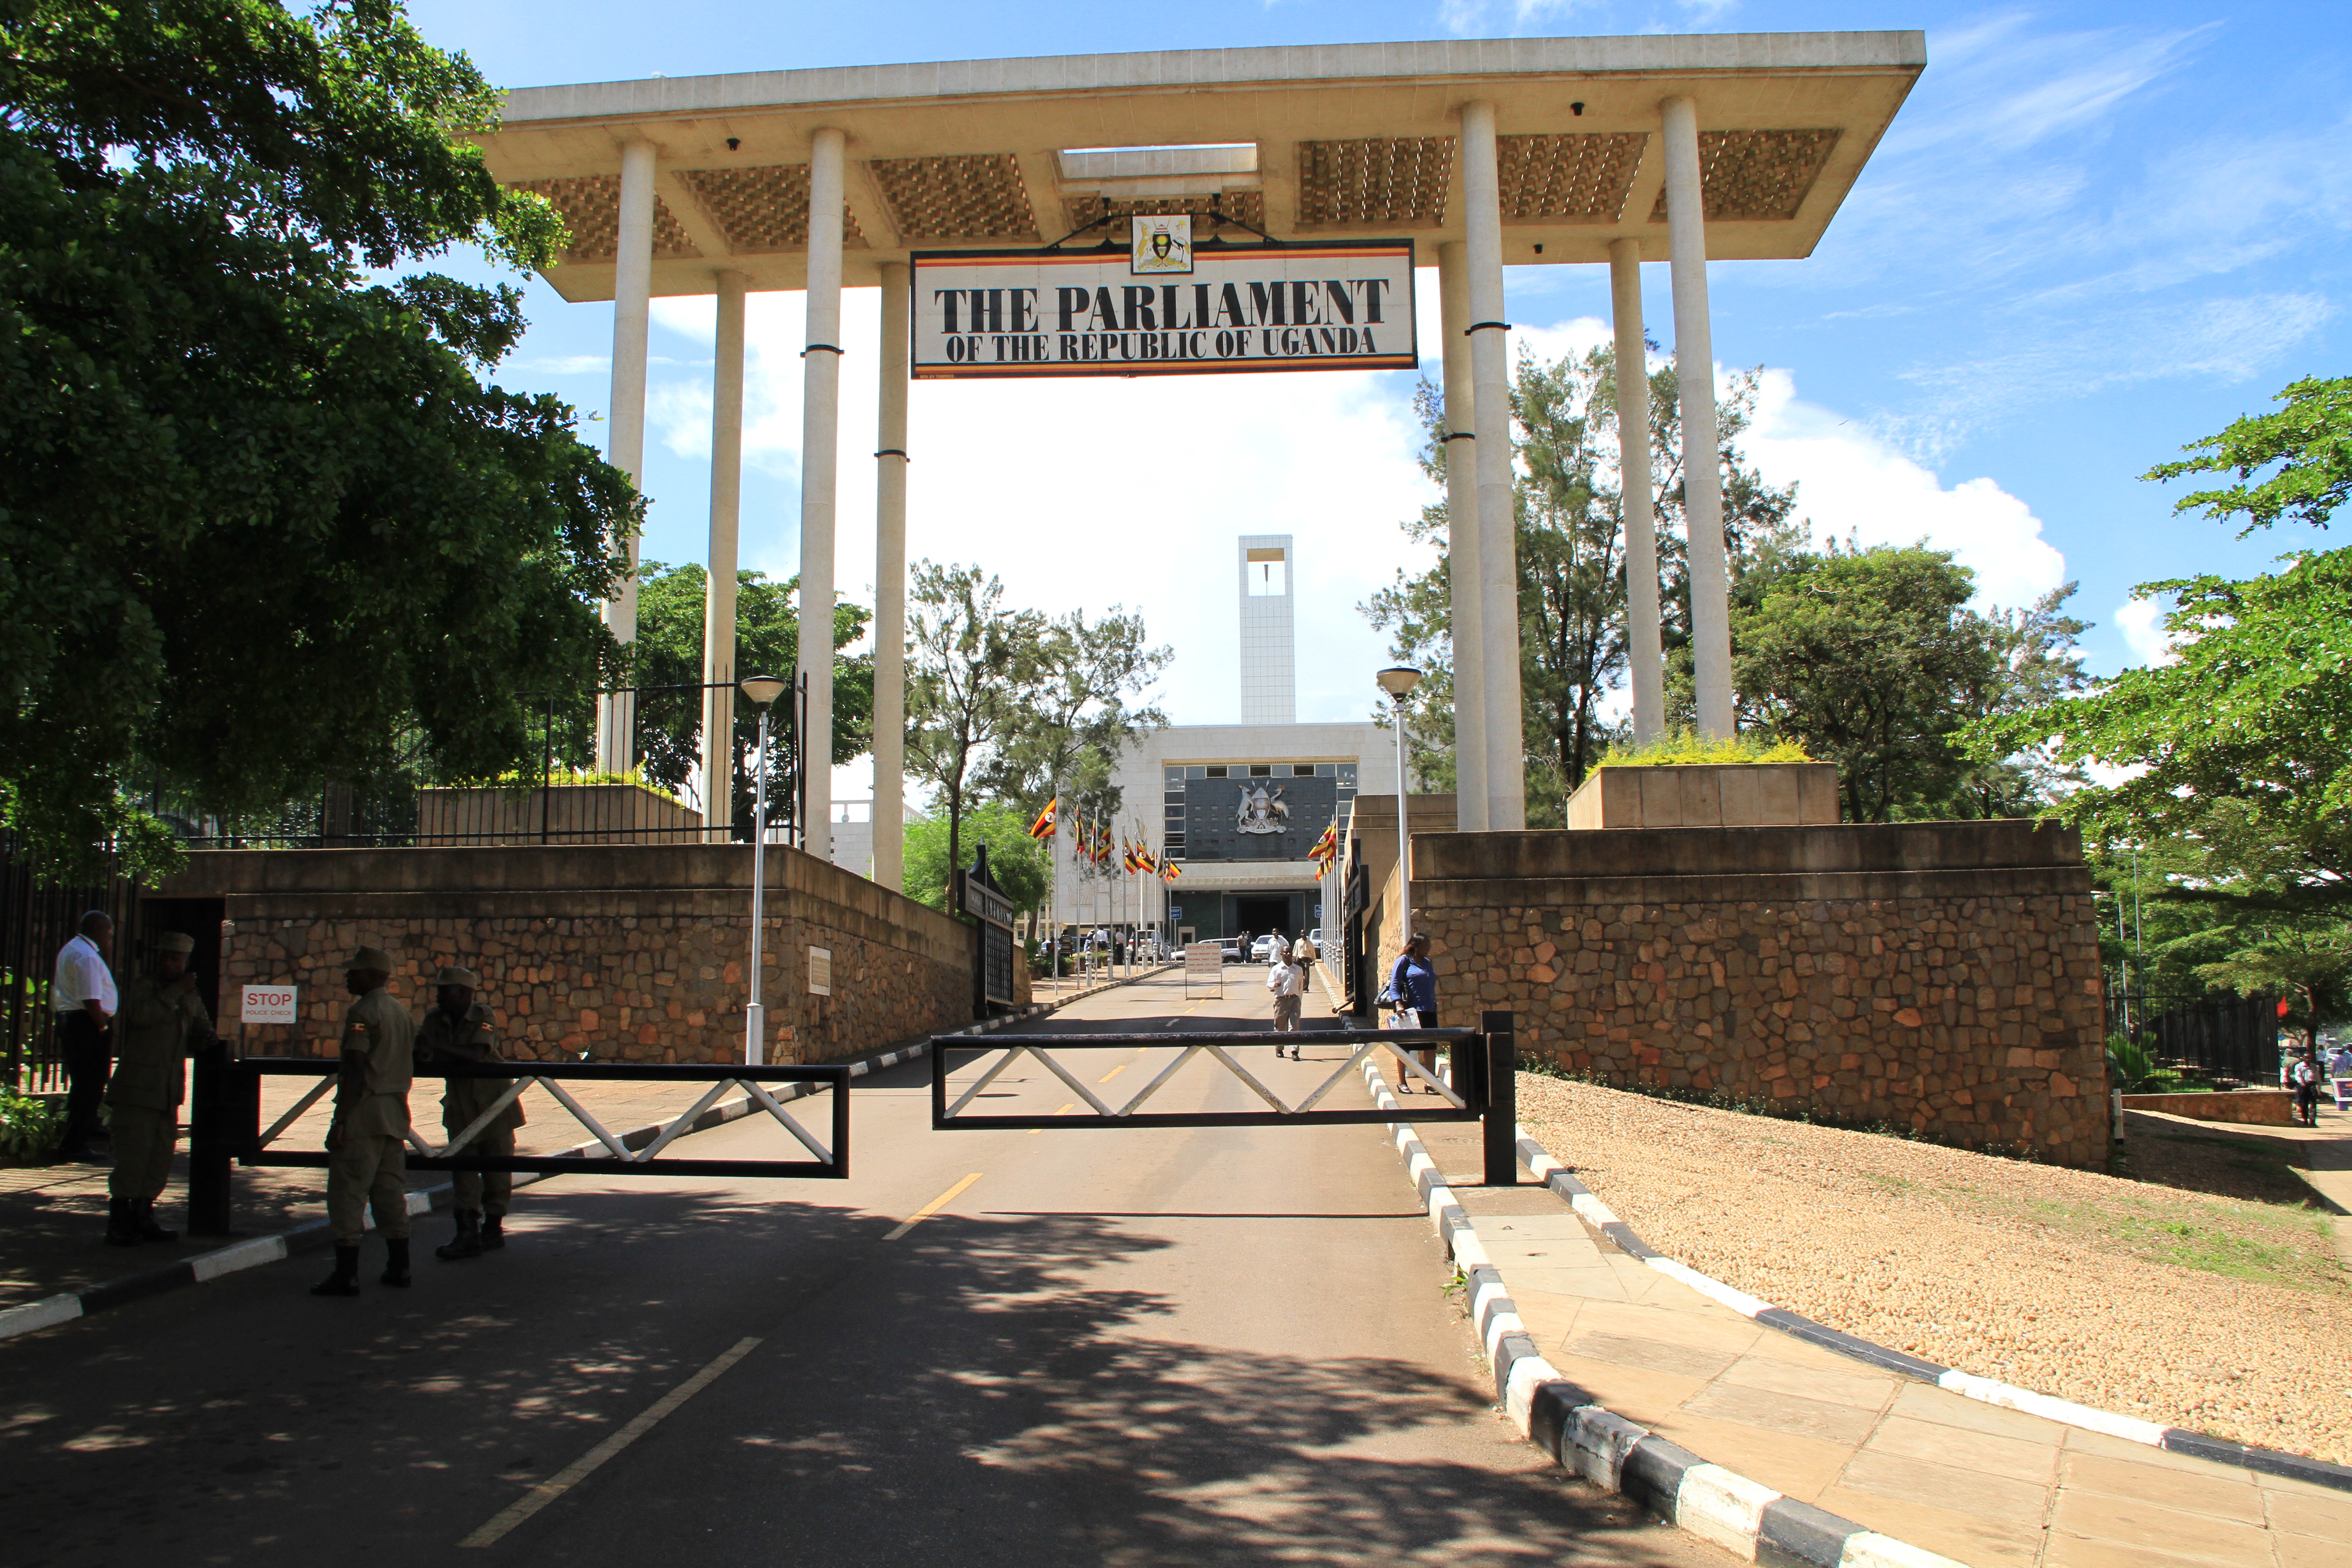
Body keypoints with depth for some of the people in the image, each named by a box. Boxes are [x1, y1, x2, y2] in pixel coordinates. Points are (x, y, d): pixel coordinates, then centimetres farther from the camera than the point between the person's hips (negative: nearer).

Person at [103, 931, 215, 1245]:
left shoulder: (189, 997, 17)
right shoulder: (140, 985, 0)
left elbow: (201, 1028, 29)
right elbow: (141, 1014, -20)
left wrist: (204, 1037, 7)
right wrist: (176, 991, -19)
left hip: (169, 1089, 6)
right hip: (137, 1086, -6)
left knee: (161, 1155, 8)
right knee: (133, 1152, -9)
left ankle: (143, 1216, 18)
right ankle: (119, 1221, -1)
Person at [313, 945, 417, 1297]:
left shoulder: (362, 1012, -11)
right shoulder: (403, 1014, 15)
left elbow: (355, 1070, -17)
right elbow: (412, 1060, 17)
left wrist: (339, 1120, -17)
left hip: (365, 1110, -8)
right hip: (396, 1112, 8)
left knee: (347, 1192, -3)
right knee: (390, 1192, 14)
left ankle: (346, 1274, -3)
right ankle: (398, 1267, 17)